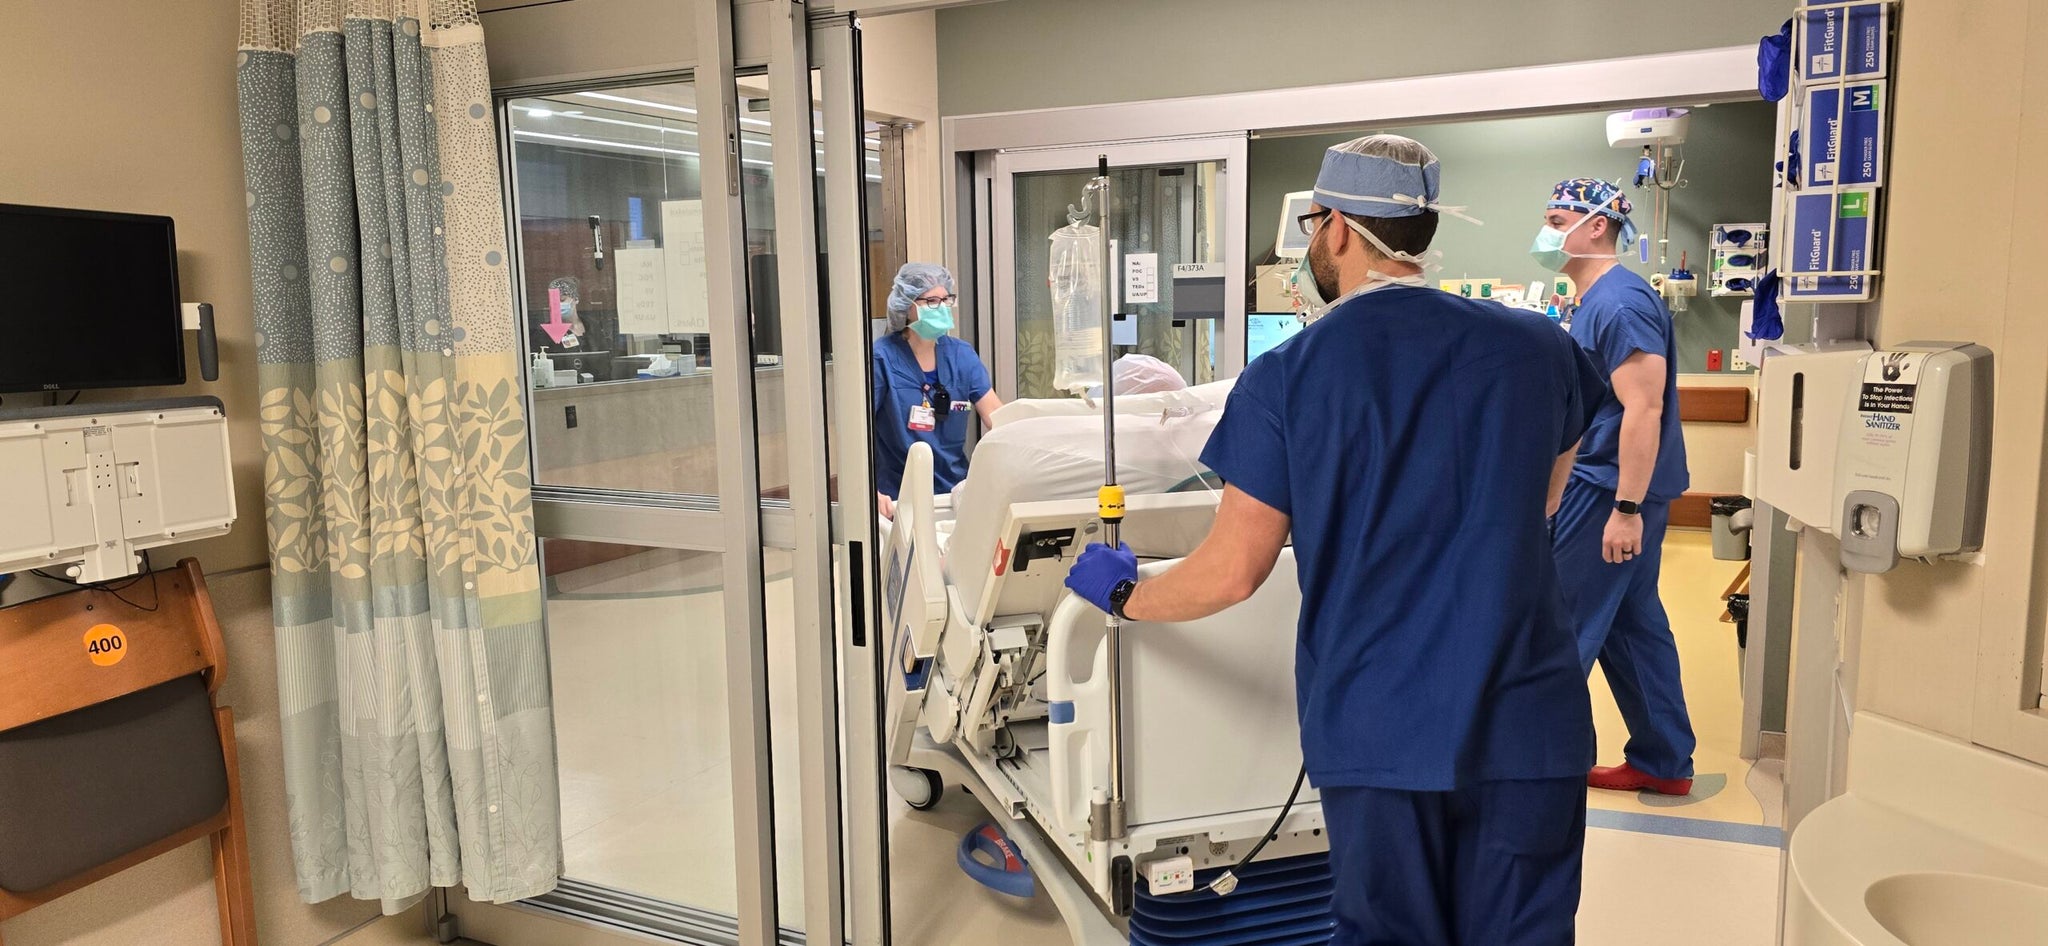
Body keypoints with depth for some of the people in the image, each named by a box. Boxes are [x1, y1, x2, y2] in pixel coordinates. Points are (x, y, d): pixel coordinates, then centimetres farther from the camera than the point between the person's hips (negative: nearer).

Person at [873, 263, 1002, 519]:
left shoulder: (961, 354, 7)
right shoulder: (882, 358, -7)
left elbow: (997, 415, 3)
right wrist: (871, 491, -25)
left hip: (956, 492, 4)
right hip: (899, 500, -4)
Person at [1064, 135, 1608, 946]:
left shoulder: (1288, 375, -8)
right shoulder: (1538, 347, 1)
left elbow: (1230, 574, -6)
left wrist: (1122, 596, 13)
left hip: (1379, 733, -2)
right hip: (1527, 724, 2)